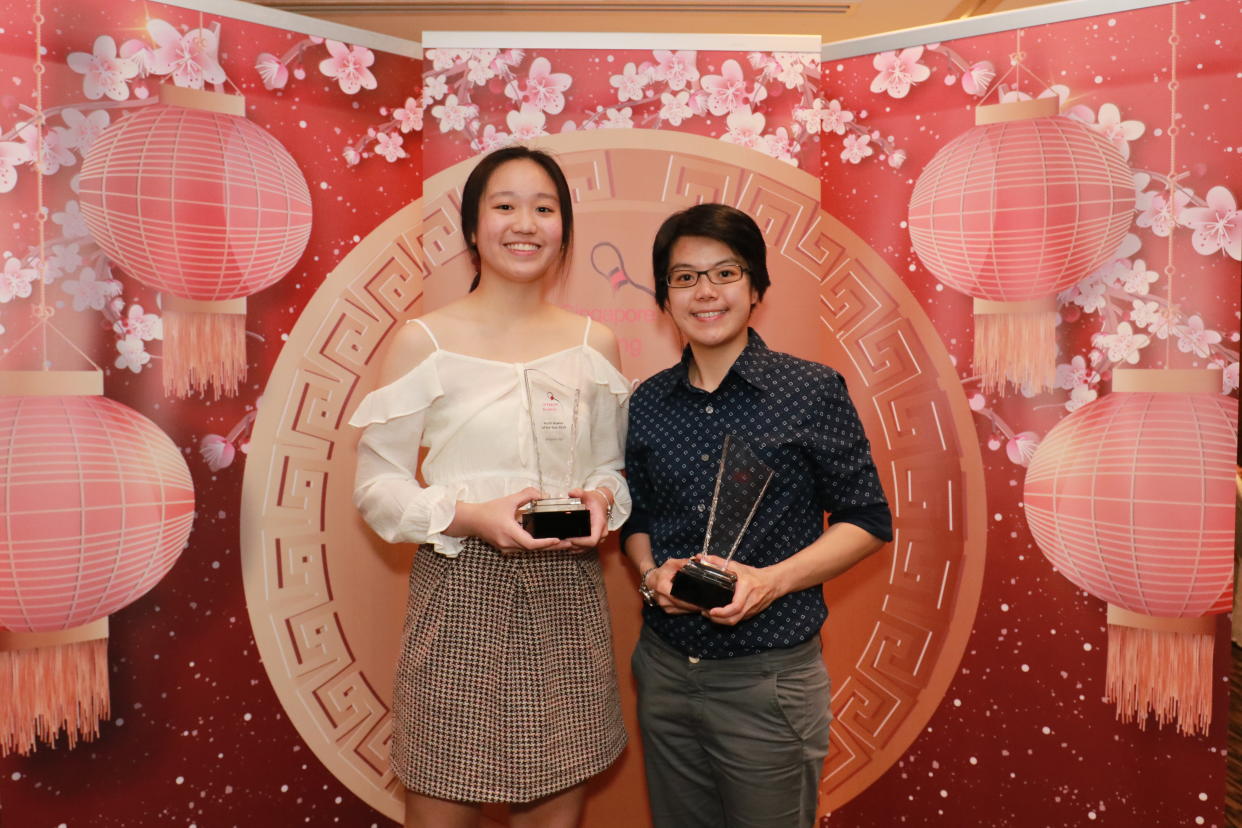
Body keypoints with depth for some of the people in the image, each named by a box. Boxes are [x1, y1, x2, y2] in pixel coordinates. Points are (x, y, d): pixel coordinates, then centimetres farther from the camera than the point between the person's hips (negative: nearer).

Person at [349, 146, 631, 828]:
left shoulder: (594, 344, 6)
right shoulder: (423, 342, -4)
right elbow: (376, 484, -3)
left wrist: (603, 500, -7)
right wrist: (470, 516, -18)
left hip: (568, 599, 3)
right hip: (462, 597, -3)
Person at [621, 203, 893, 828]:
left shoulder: (812, 390, -8)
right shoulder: (648, 403, 3)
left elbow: (866, 521, -4)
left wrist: (770, 581, -17)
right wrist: (653, 573, -7)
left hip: (769, 679, -3)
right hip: (665, 670, 4)